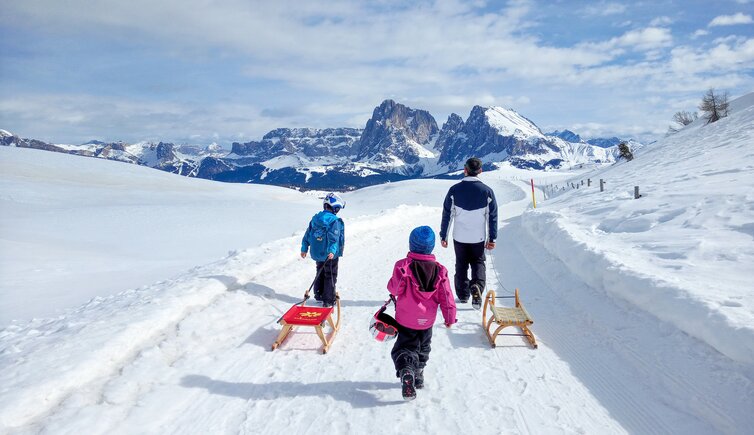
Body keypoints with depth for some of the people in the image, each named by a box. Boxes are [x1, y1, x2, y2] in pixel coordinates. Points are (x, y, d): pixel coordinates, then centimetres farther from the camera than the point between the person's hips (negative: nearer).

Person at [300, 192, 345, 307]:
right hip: (330, 255, -6)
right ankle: (328, 300, 10)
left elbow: (307, 234, 8)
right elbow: (333, 237, -29)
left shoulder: (315, 218, 4)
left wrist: (304, 248, 14)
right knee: (330, 276, 6)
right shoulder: (335, 221, -16)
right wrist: (332, 251, -36)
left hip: (317, 253, 6)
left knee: (320, 274, 24)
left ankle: (319, 295, 35)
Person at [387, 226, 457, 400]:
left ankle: (406, 371, -19)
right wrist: (450, 318, 5)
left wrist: (391, 285, 15)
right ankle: (418, 375, 37)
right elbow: (446, 297, -7)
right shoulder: (439, 270, -10)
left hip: (405, 320, -3)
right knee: (423, 349, 26)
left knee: (404, 347, 8)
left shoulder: (403, 266, -17)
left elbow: (394, 289, -9)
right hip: (427, 321, 3)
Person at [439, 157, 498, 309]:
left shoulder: (455, 190, -8)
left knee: (461, 265, 17)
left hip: (459, 237, 0)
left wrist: (443, 236, 4)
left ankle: (462, 294, 21)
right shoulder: (487, 191, -7)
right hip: (479, 238, 0)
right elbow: (492, 216, -2)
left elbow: (447, 214, -4)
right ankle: (477, 287, -10)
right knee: (478, 264, 15)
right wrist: (492, 238, 7)